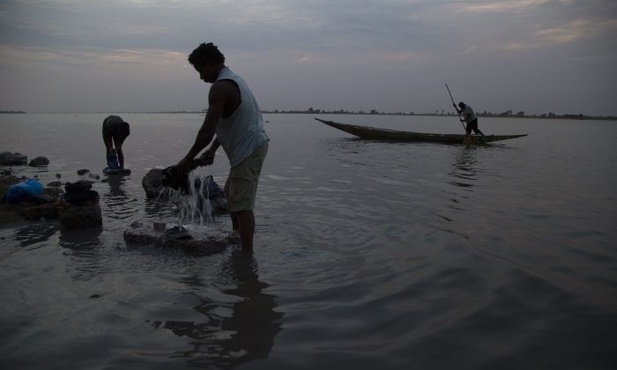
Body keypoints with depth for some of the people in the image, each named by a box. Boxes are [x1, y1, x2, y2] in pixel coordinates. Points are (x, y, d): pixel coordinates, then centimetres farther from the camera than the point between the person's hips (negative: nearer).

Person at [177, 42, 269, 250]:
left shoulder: (220, 87, -16)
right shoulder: (232, 79, 17)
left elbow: (207, 129, -20)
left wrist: (188, 159, -11)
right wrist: (212, 149, 17)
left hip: (248, 150, -11)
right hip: (252, 147, 11)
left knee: (242, 205, -9)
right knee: (231, 196, 21)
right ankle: (238, 241, 31)